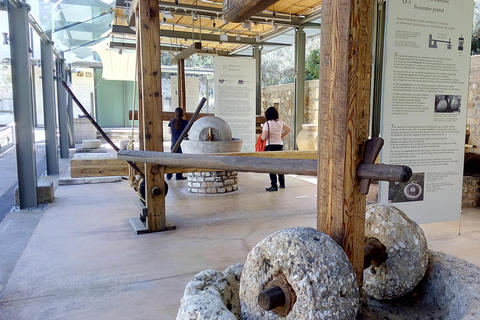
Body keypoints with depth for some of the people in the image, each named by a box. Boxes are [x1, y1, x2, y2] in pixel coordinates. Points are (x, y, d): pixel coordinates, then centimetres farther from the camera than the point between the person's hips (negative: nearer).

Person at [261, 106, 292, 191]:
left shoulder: (267, 124, -13)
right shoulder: (280, 122, 5)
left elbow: (264, 138, -15)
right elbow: (289, 129, 18)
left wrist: (261, 136, 7)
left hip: (270, 146, -6)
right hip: (280, 145, 6)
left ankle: (274, 186, 1)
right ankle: (282, 184, 26)